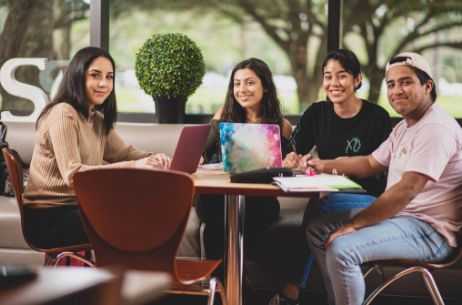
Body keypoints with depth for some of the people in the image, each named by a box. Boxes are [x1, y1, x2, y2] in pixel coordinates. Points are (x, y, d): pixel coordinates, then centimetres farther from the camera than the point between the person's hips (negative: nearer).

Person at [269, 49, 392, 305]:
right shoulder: (317, 113, 7)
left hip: (368, 199, -3)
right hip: (330, 196, 3)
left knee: (318, 206, -32)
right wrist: (291, 160, -22)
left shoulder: (377, 117, -5)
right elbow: (294, 153, 4)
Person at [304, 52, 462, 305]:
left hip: (430, 231, -11)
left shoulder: (436, 128, -20)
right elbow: (371, 163, 24)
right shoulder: (404, 127, 14)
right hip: (400, 215, 11)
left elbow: (406, 190, -27)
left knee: (341, 249, -28)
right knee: (318, 231, 11)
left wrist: (355, 223, -23)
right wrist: (324, 166, 10)